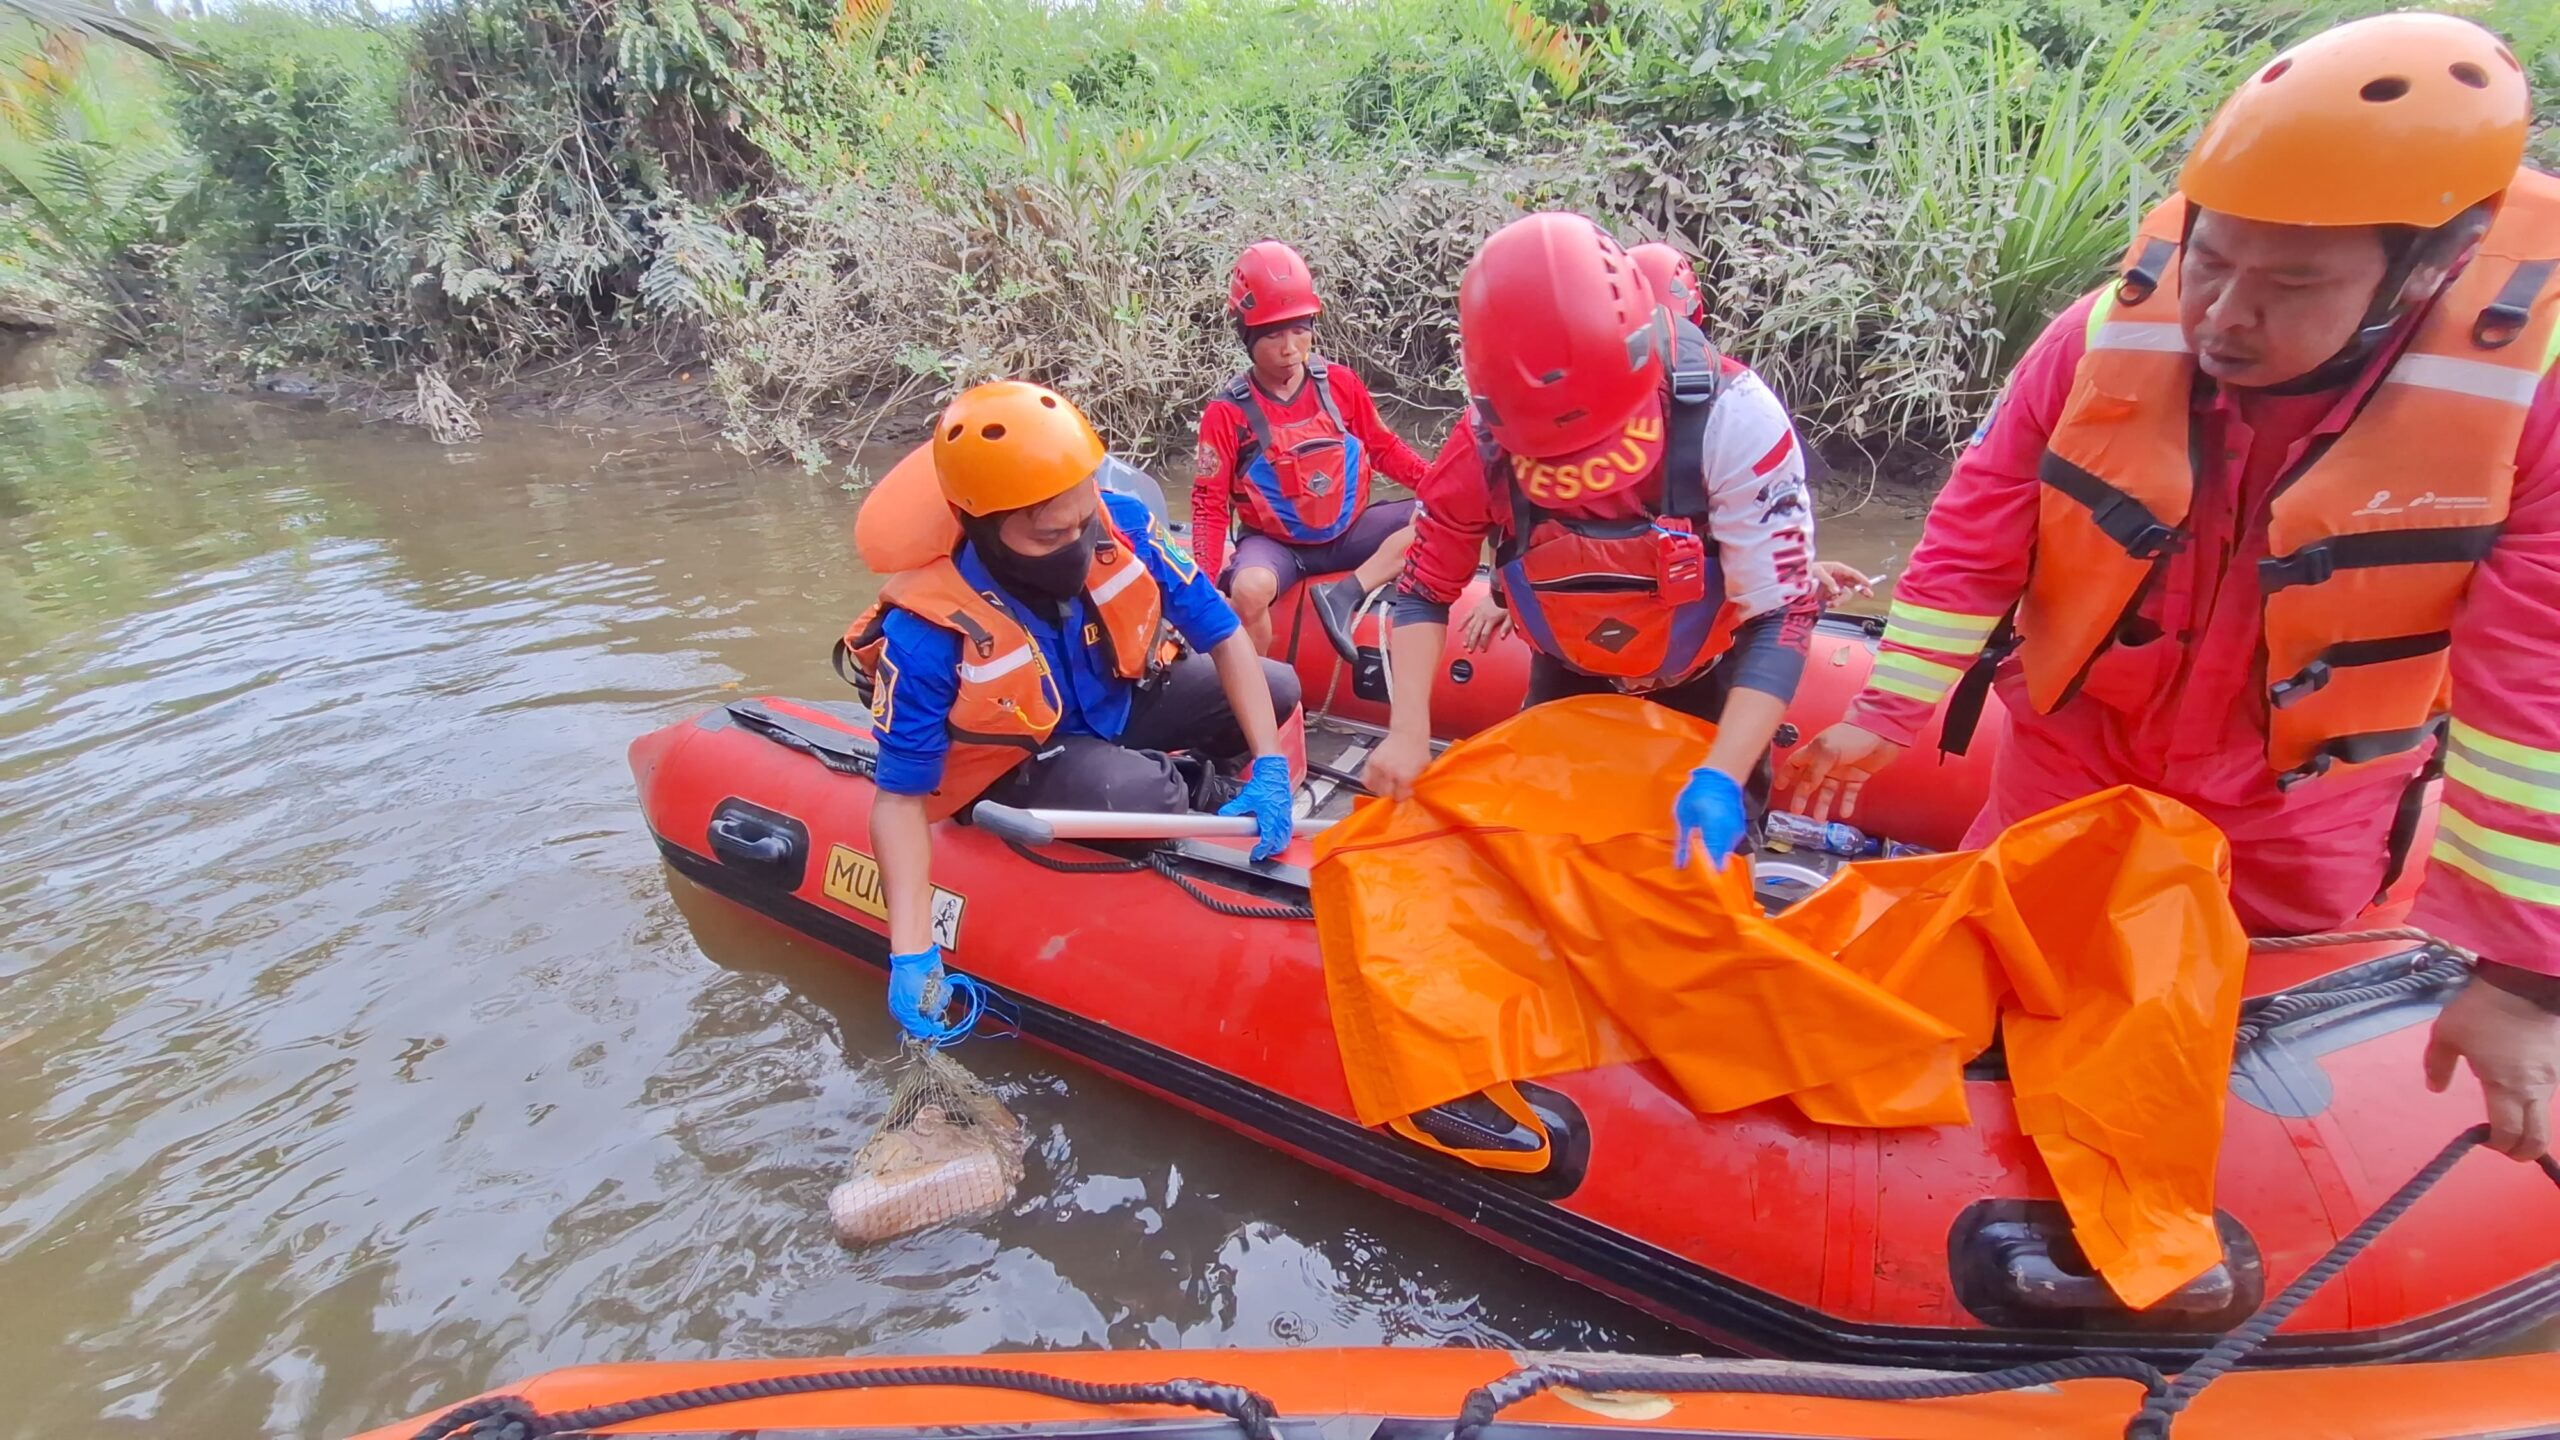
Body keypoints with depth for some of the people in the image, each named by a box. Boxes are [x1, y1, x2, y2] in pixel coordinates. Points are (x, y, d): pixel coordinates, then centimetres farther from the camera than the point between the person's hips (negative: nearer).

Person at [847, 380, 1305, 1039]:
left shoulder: (1122, 525, -23)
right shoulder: (929, 634, -31)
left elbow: (1224, 637, -14)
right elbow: (901, 796, -23)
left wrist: (1270, 765, -24)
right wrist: (911, 952, -32)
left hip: (1119, 704, 5)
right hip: (1023, 765, -4)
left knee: (1277, 687, -5)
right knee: (1134, 792, -33)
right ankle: (1211, 797, 3)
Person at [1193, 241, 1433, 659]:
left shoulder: (1341, 383, -1)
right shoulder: (1227, 412, -9)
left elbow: (1384, 447, 9)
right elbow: (1210, 504, -8)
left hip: (1349, 528, 4)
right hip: (1273, 542, -3)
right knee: (1250, 589, -37)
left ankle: (1346, 595, -23)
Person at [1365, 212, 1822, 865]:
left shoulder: (1729, 416, -34)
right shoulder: (1484, 443, -28)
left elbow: (1781, 615, -32)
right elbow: (1423, 590, -16)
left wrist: (1721, 780, -41)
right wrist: (1407, 731, -29)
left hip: (1703, 677, -1)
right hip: (1570, 676, 2)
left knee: (1715, 844, 8)